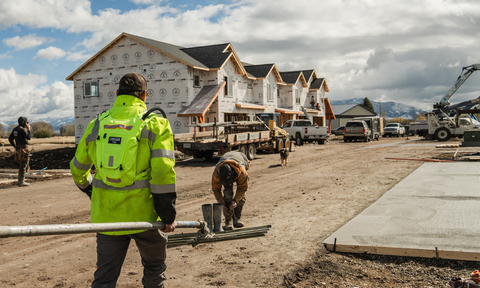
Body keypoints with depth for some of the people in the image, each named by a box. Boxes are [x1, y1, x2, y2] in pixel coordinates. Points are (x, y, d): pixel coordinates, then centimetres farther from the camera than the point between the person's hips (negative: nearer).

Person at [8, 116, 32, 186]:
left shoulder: (15, 129, 13)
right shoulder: (22, 129, -15)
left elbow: (10, 139, 16)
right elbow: (29, 137, -19)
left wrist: (15, 147, 17)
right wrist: (28, 129, -9)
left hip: (18, 149, 9)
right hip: (23, 149, -9)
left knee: (22, 165, 17)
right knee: (23, 166, -4)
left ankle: (20, 181, 19)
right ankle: (21, 182, -1)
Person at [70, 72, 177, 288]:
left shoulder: (97, 124, 6)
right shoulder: (155, 124, -6)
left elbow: (78, 169, 15)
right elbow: (163, 172, -16)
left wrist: (88, 189, 36)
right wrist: (168, 215, -9)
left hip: (107, 215, 3)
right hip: (143, 215, -3)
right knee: (154, 268, 21)